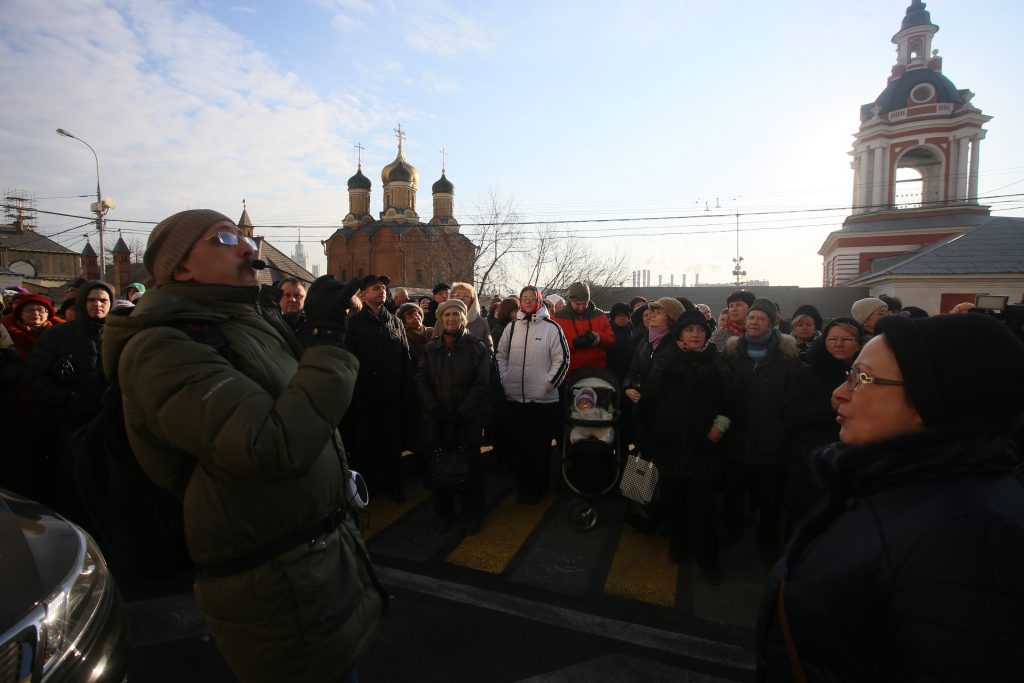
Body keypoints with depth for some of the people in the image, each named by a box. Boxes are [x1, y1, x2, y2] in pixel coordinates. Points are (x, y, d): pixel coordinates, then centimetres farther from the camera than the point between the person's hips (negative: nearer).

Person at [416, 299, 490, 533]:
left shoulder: (476, 346, 0)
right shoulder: (431, 348, 10)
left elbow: (481, 383, -6)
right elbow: (421, 380, 4)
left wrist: (462, 412, -12)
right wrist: (434, 408, -9)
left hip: (469, 418, -2)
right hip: (437, 419, 3)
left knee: (470, 467, 6)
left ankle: (472, 515, 21)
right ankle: (444, 513, 26)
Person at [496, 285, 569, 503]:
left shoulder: (551, 327, -3)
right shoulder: (512, 327, 8)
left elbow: (562, 359, -4)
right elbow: (500, 355, 13)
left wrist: (549, 383, -9)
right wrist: (503, 380, 2)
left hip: (544, 399, -3)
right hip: (515, 398, 4)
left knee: (541, 447, 7)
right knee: (519, 445, 12)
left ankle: (538, 488, 23)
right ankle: (522, 486, 28)